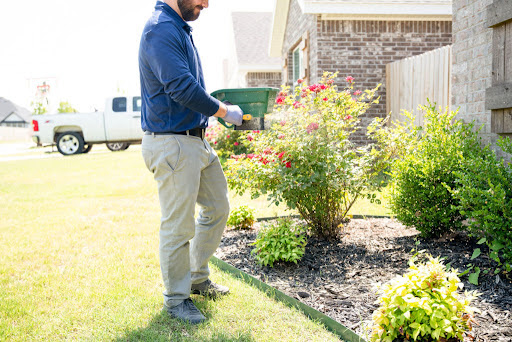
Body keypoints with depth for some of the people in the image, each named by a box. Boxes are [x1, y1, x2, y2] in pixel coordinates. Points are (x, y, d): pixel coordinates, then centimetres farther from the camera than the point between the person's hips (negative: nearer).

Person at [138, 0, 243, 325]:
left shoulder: (179, 28, 15)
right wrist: (224, 111, -13)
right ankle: (176, 298, 20)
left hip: (196, 140, 11)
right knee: (179, 225, 1)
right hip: (172, 144, -10)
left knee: (217, 207, 18)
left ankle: (198, 278, 34)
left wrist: (218, 106, 13)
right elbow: (182, 88, -26)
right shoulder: (160, 30, -17)